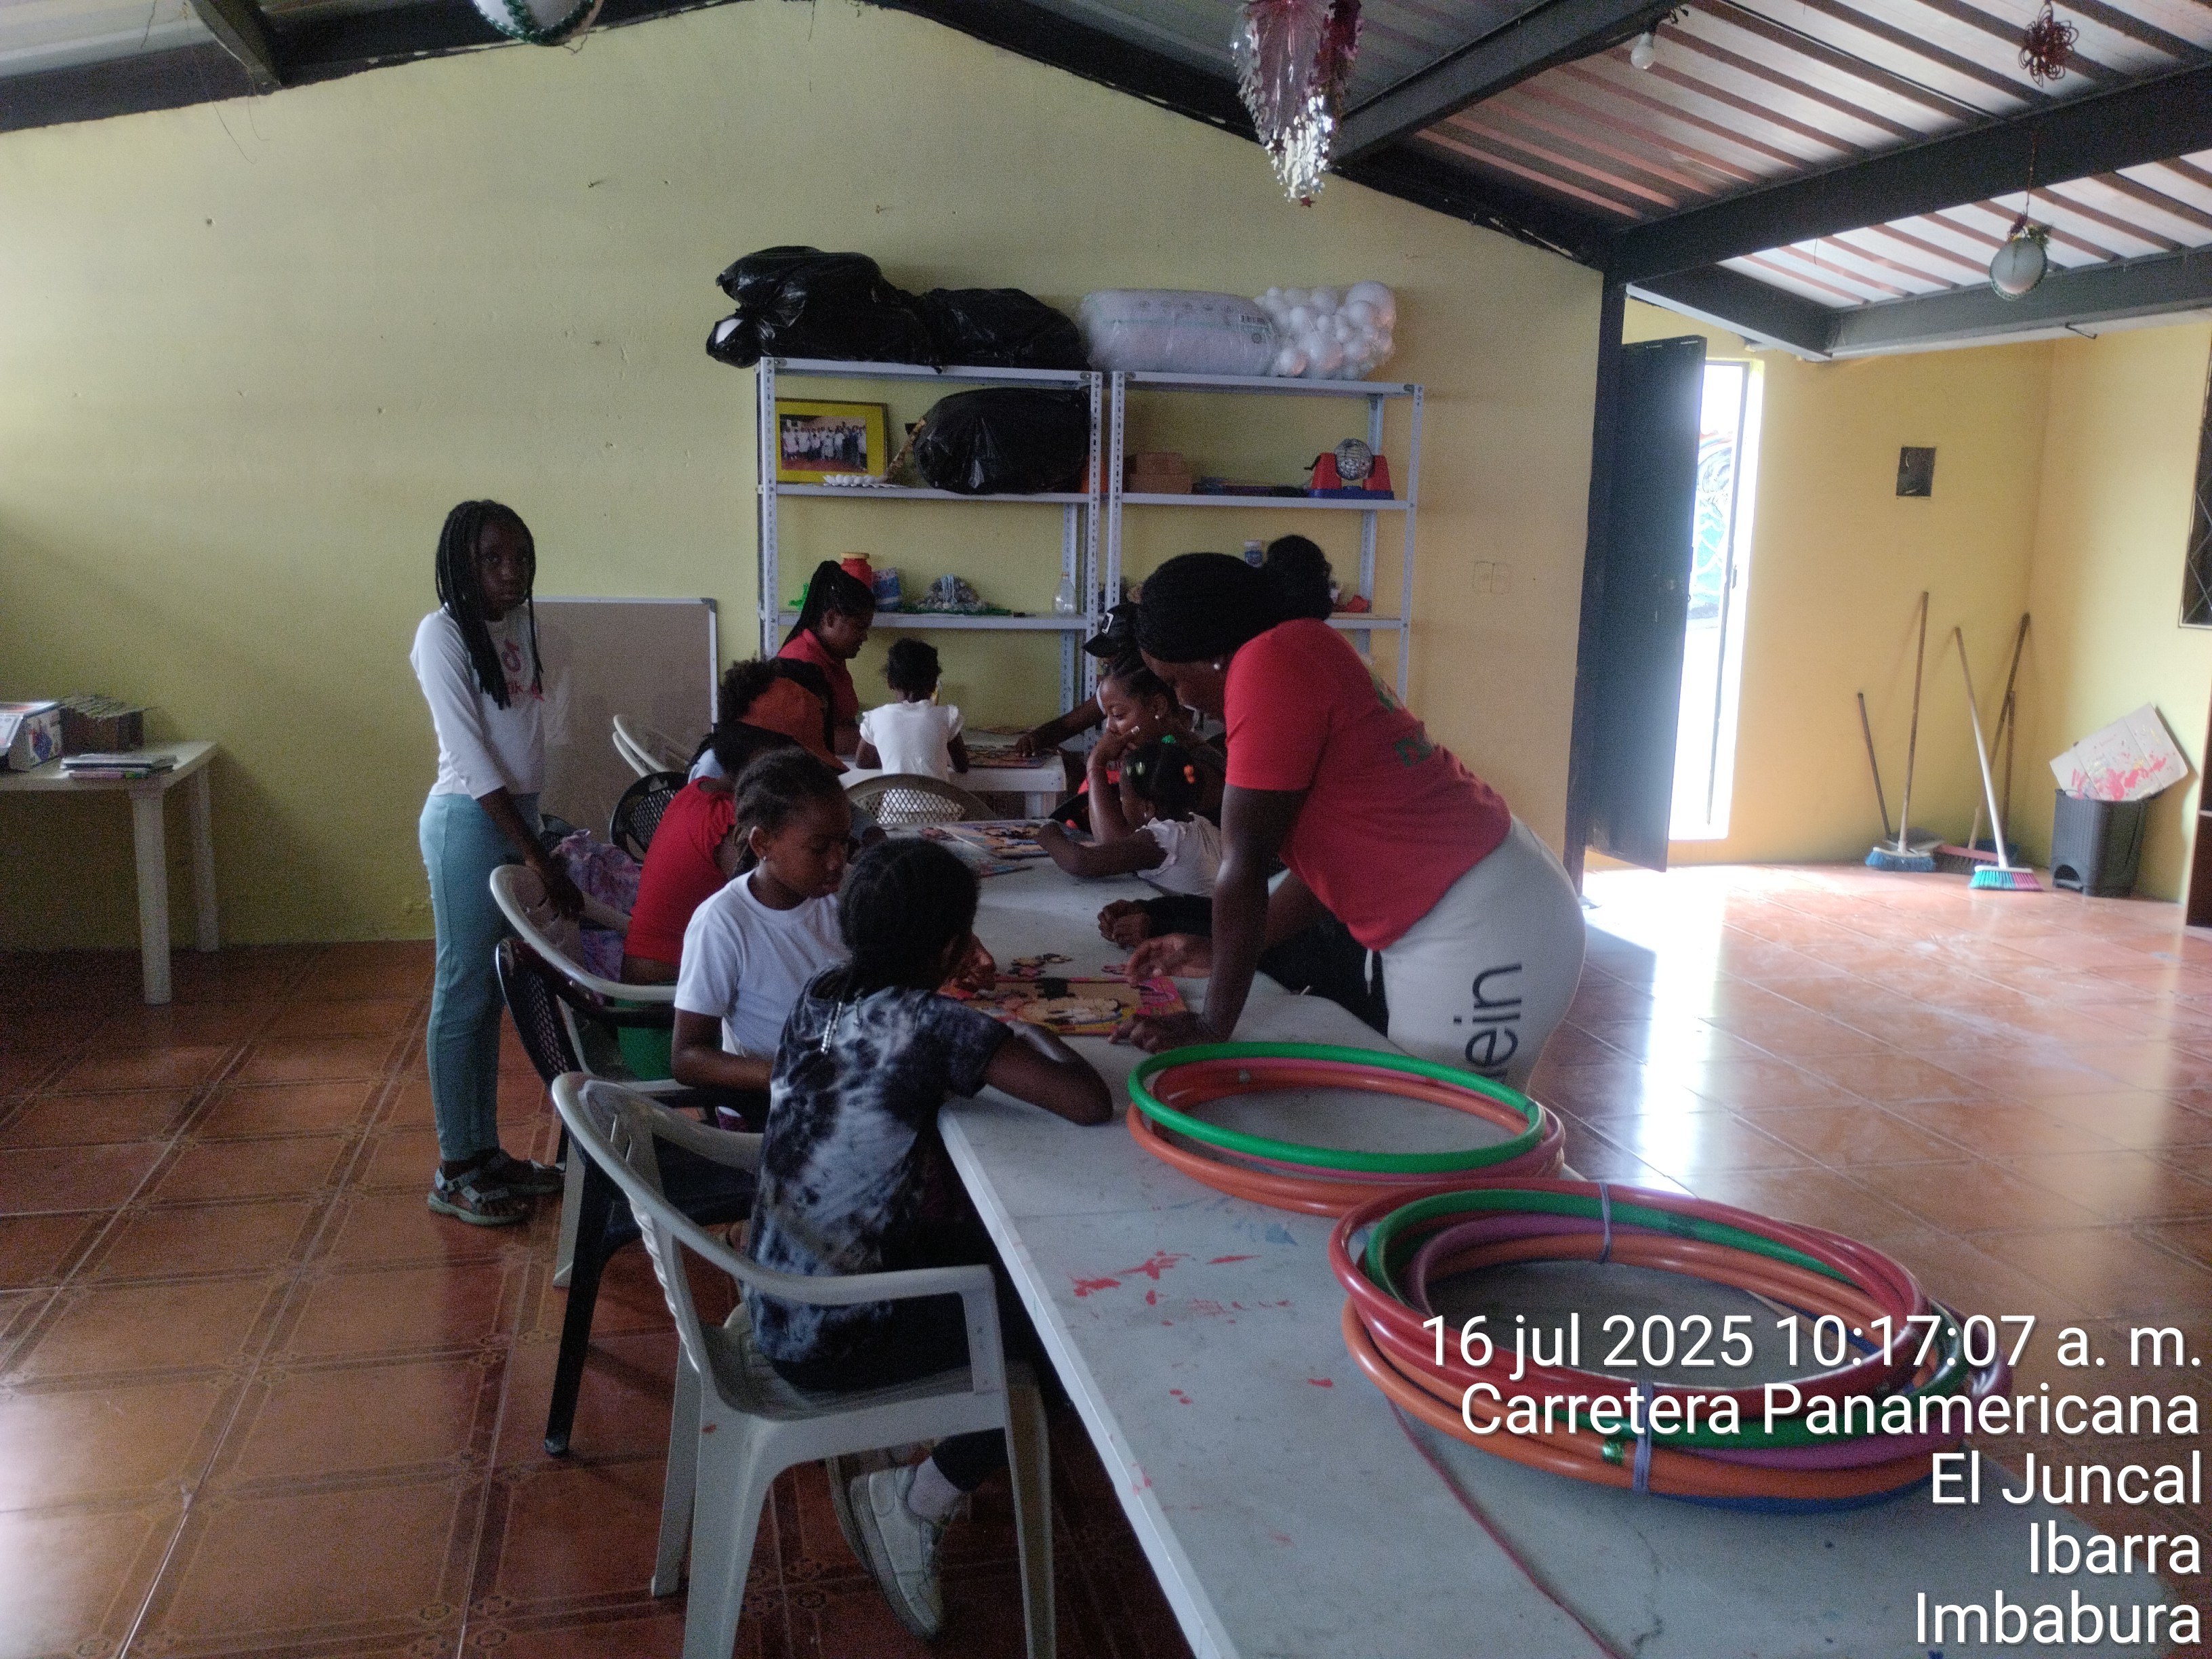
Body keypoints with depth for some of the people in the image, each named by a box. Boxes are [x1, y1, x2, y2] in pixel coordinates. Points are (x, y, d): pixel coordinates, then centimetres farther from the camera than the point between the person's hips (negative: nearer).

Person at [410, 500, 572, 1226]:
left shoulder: (520, 623, 9)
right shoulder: (442, 634, -14)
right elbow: (469, 754, -19)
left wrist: (536, 837, 11)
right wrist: (535, 855, -21)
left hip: (517, 816, 8)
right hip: (468, 823, -8)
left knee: (493, 992, 14)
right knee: (462, 994, 1)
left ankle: (487, 1151, 24)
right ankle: (454, 1171, 12)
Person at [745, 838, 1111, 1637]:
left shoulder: (822, 995, 0)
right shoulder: (933, 1024, -22)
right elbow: (1091, 1104, -24)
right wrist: (1042, 1041, -6)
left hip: (776, 1304, 8)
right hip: (830, 1340, -8)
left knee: (1005, 1249, 21)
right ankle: (915, 1502, 11)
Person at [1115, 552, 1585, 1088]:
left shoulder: (1269, 665, -16)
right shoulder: (1308, 660, 14)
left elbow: (1243, 862, -16)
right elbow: (1331, 857, 17)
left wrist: (1213, 1026, -10)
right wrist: (1222, 953, 17)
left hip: (1482, 937, -10)